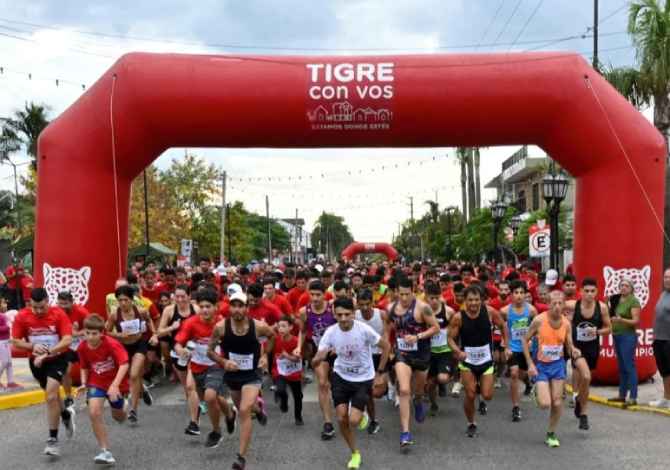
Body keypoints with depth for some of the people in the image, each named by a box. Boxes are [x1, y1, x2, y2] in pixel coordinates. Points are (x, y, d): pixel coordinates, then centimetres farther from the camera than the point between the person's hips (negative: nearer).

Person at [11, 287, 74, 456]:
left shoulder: (59, 314, -19)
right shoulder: (21, 317, -12)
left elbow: (67, 340, -23)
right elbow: (15, 342, -6)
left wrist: (47, 353, -32)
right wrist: (33, 346, -24)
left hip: (57, 359, -4)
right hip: (36, 361, 4)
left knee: (50, 396, -17)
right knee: (51, 394, 20)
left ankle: (53, 439, -8)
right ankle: (66, 415, 51)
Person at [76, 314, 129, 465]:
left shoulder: (112, 344, -28)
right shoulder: (82, 347, -13)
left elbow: (124, 364, -35)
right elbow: (84, 367, 5)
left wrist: (115, 385, -44)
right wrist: (84, 383, -11)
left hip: (115, 383, -2)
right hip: (96, 383, 2)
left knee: (119, 418, 14)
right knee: (94, 413, -21)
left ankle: (121, 405, 54)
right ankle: (106, 451, -12)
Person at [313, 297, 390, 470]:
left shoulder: (364, 329, -25)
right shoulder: (330, 332, -17)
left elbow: (386, 346, -9)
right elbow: (315, 363, -16)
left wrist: (380, 373, -7)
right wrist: (320, 357, -40)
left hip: (364, 379, -3)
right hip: (341, 377, 3)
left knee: (353, 421, -13)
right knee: (341, 419, 0)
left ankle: (362, 416, 26)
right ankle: (355, 453, 24)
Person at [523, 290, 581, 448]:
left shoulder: (566, 323, -6)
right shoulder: (539, 320, -17)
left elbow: (569, 345, 4)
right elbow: (525, 341, -7)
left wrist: (573, 351, -21)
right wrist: (530, 364, -12)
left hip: (558, 365, 3)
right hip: (541, 365, -3)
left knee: (557, 403, 2)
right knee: (545, 404, -11)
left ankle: (551, 433, 22)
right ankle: (539, 392, 26)